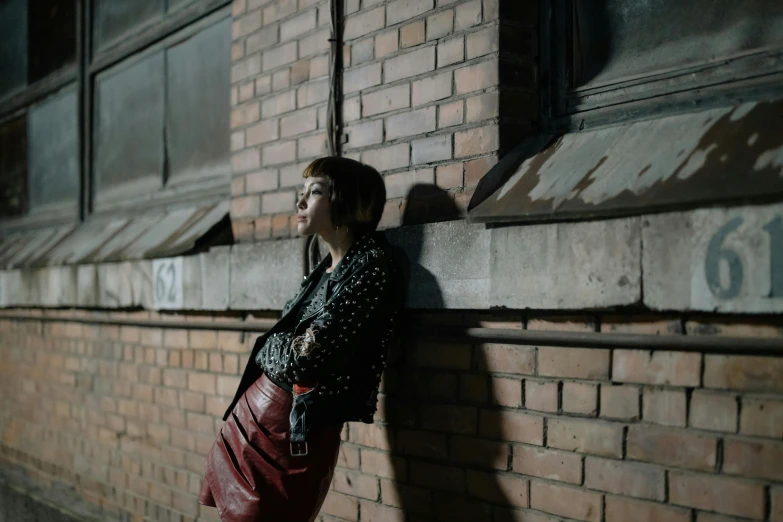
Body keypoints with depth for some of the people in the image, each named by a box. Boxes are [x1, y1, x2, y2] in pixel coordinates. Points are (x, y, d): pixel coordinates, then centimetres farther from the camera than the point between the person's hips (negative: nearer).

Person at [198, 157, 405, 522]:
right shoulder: (328, 268, 13)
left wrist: (264, 349, -1)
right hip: (252, 412, 8)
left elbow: (303, 359, -20)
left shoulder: (371, 267, -15)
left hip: (295, 431, -8)